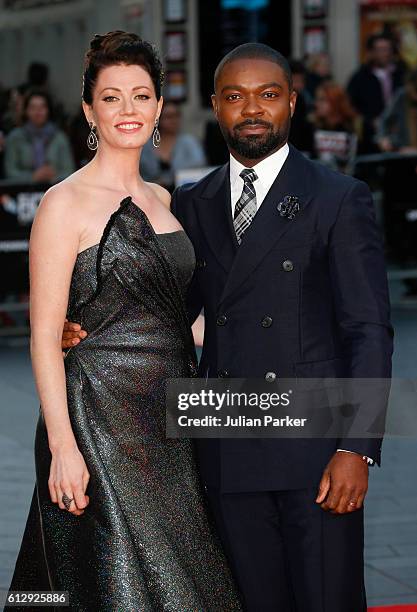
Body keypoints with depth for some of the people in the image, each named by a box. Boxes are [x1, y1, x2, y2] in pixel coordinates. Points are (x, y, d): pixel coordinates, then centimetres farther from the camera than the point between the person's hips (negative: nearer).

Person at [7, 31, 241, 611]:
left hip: (169, 420, 7)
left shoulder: (161, 200, 13)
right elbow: (45, 335, -11)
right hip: (99, 416, -7)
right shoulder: (65, 202, -7)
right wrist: (63, 447, -18)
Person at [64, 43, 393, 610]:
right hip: (229, 454, 4)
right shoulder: (192, 204, 13)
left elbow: (370, 332, -5)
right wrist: (90, 333, -1)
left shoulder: (340, 199, -2)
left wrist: (357, 449, -14)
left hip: (315, 449, -4)